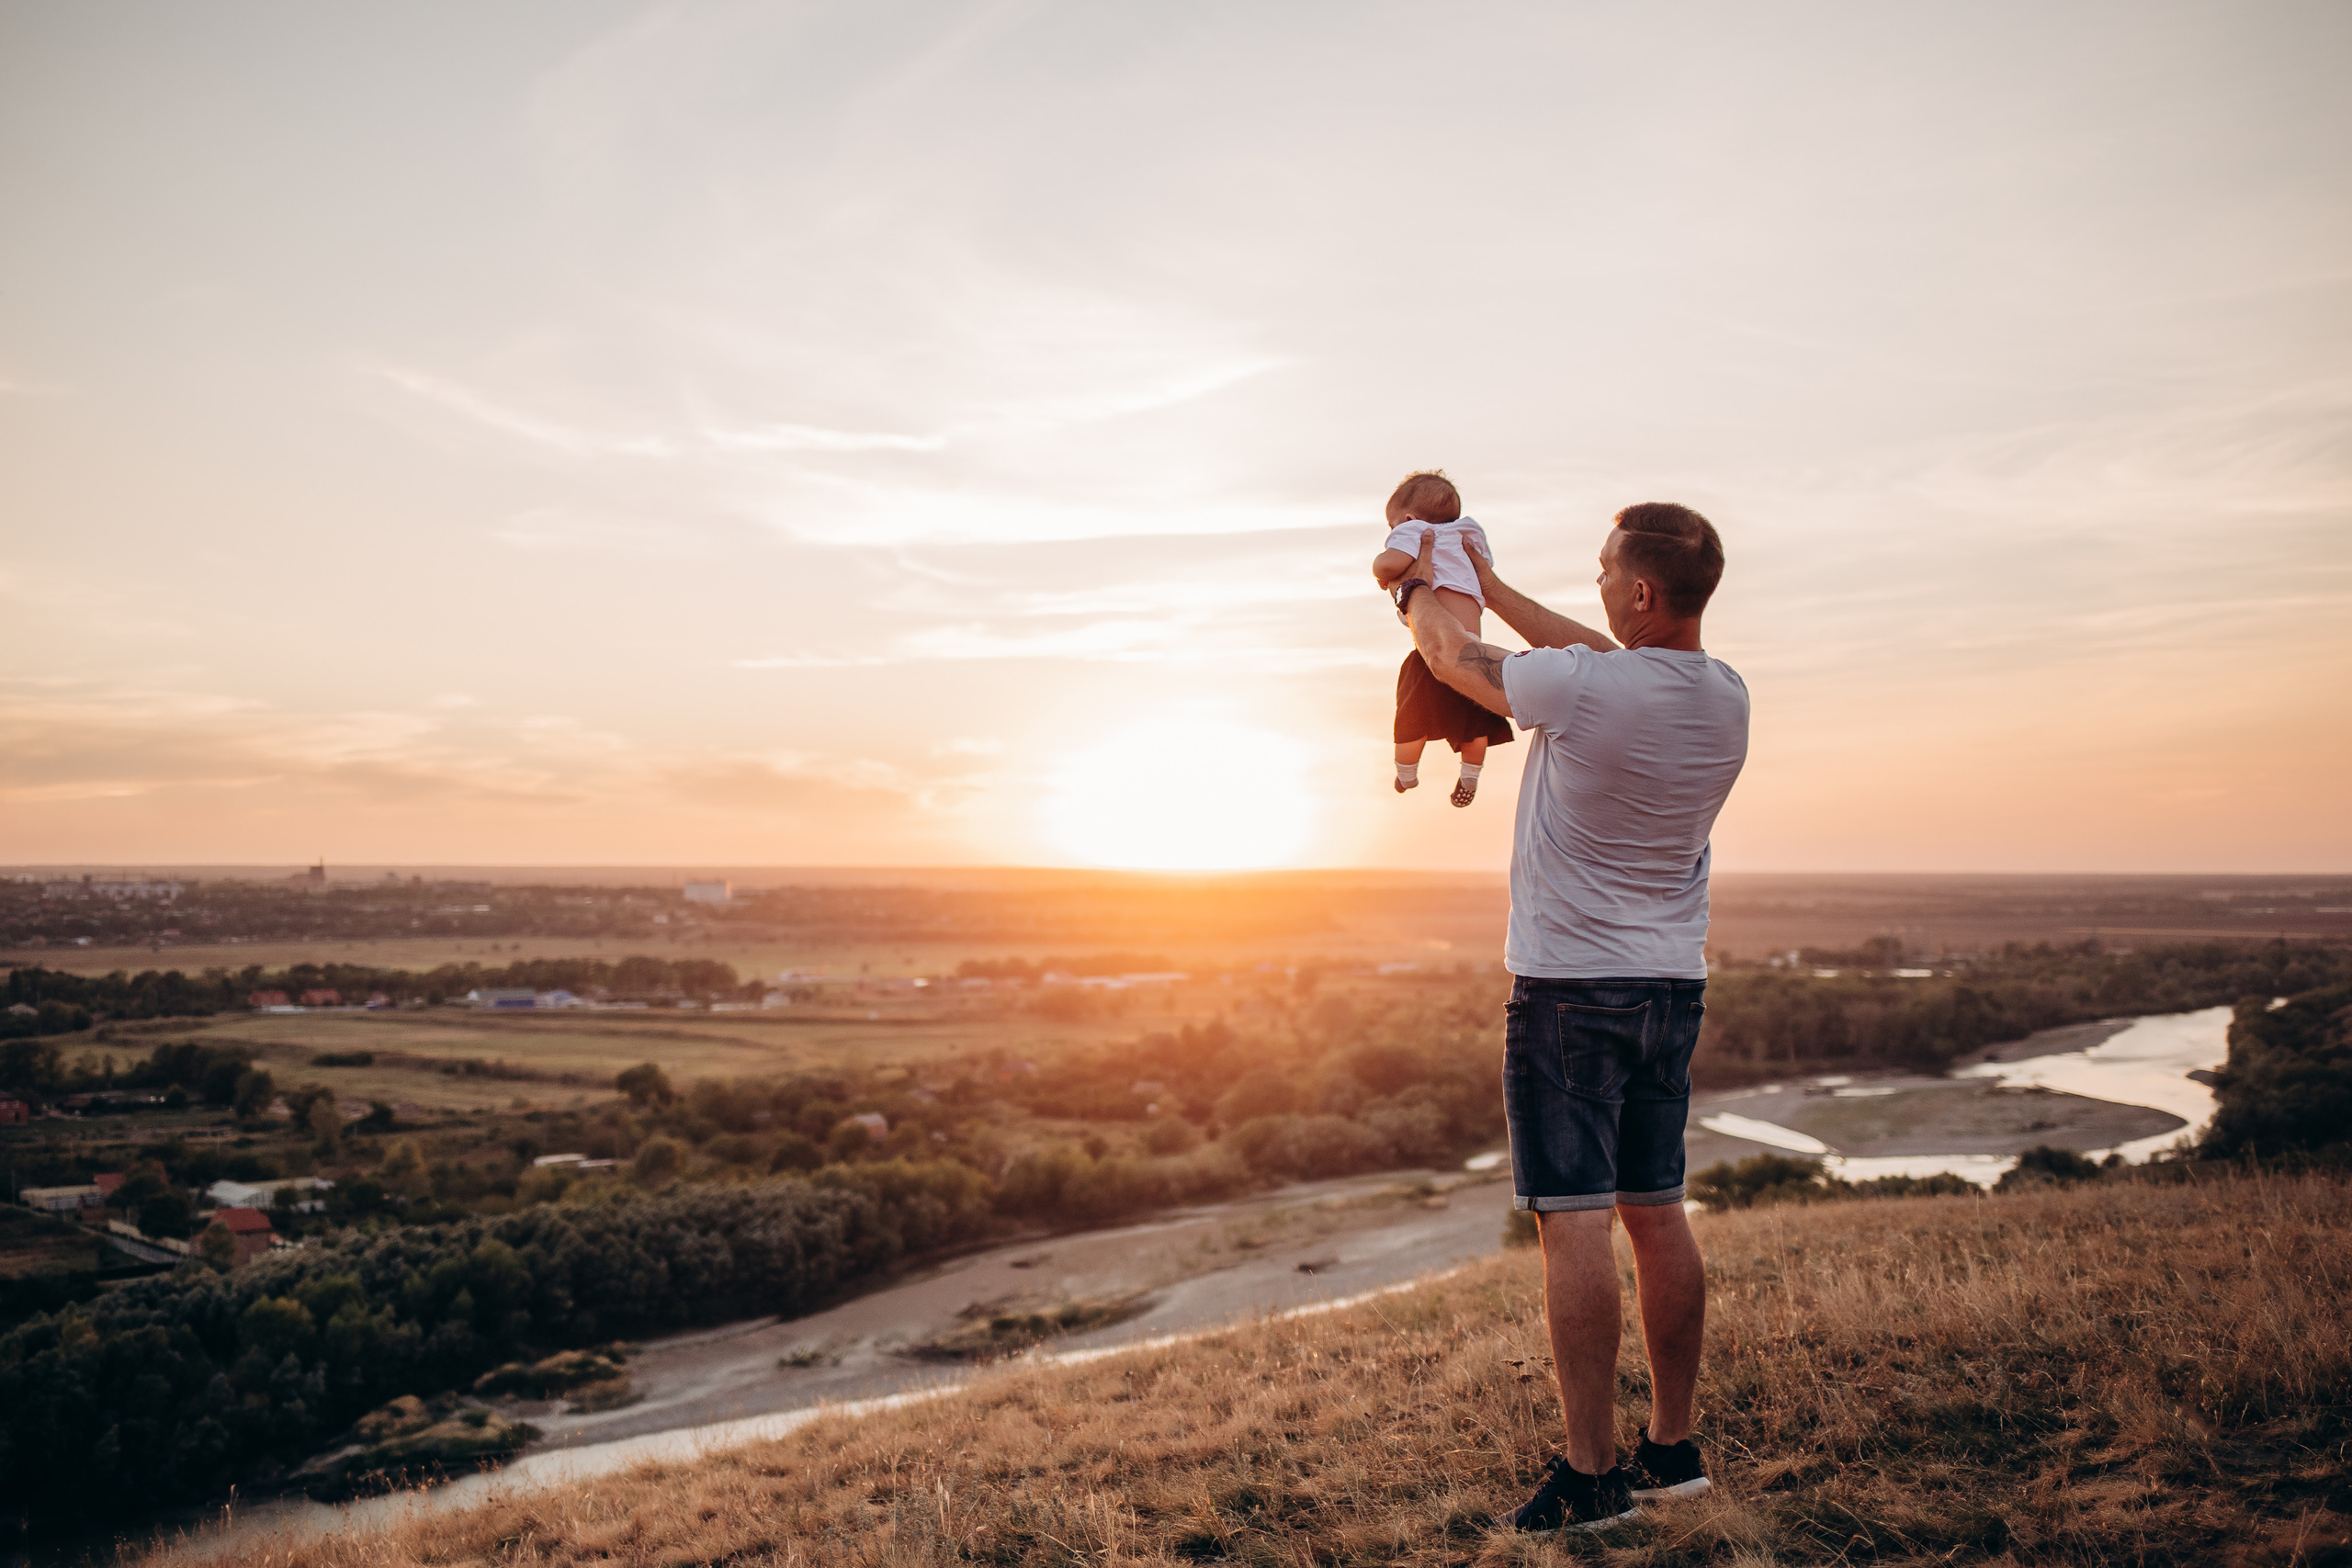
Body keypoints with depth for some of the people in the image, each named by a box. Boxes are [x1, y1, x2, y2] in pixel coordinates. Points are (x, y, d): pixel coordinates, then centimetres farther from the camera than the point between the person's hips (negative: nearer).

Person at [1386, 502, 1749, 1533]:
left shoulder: (1580, 689, -19)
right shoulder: (1725, 697, 2)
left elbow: (1449, 655, -1)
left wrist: (1417, 589, 21)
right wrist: (1489, 587, 29)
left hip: (1568, 986, -7)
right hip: (1672, 984, 7)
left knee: (1572, 1221, -4)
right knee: (1658, 1213, 13)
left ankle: (1592, 1474, 0)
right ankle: (1674, 1446, 23)